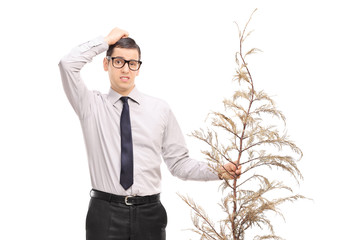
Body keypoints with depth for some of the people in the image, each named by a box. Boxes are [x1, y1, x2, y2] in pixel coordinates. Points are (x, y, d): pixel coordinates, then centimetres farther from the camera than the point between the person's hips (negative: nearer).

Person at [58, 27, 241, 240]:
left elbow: (179, 162, 5)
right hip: (105, 214, -1)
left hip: (149, 214, 2)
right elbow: (68, 65, -10)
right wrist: (106, 41, -3)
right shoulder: (92, 106, 5)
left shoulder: (159, 109, 7)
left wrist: (217, 171, -10)